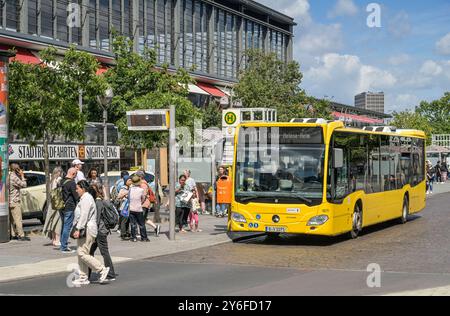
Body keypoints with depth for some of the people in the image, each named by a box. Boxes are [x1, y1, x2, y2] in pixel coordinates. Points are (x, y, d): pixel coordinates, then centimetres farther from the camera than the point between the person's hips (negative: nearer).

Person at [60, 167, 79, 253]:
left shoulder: (61, 181, 11)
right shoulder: (71, 183, -14)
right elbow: (76, 196, -14)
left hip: (61, 207, 8)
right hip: (69, 207, -8)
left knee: (64, 226, 17)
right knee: (67, 227, -5)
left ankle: (63, 245, 22)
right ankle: (64, 247, -5)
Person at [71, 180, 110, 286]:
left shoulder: (86, 199, -14)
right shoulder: (84, 198, 20)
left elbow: (84, 216, -22)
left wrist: (78, 229, -25)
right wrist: (78, 229, 22)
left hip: (87, 230, -11)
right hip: (84, 230, 11)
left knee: (82, 253, -13)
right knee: (81, 254, 10)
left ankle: (102, 270, -7)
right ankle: (83, 278, 13)